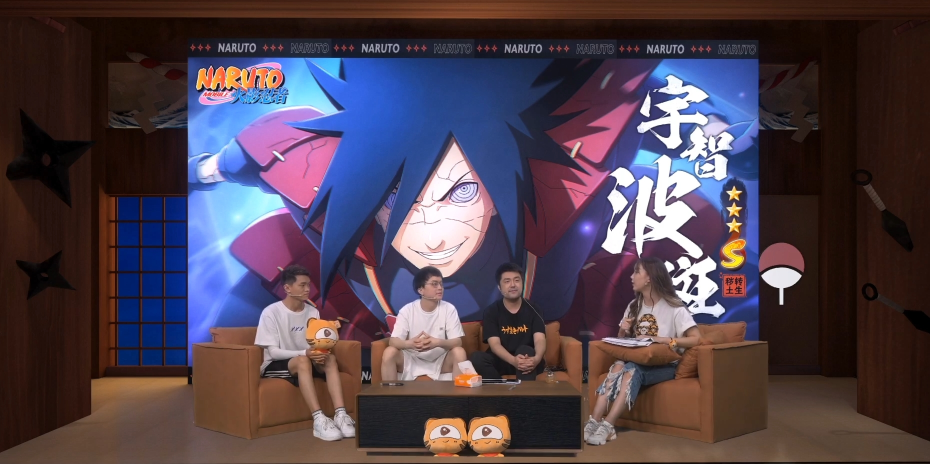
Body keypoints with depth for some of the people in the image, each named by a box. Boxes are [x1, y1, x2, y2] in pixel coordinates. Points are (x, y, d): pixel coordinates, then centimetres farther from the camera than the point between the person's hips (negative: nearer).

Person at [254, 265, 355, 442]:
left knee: (330, 358, -25)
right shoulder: (271, 312, -13)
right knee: (302, 361, -36)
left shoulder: (313, 312, 3)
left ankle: (340, 414, -35)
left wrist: (320, 352, -22)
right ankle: (319, 419, -42)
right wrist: (304, 353, -31)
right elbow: (273, 352, -17)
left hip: (306, 362, 5)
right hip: (275, 366, -5)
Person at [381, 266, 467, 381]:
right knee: (390, 352, -25)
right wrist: (409, 343, -40)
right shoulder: (407, 310, -9)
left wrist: (438, 342, -37)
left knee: (459, 352, -27)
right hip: (412, 360, 0)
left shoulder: (449, 309, -9)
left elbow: (457, 341, -15)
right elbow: (393, 341, -16)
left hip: (440, 360, 0)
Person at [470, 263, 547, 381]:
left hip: (526, 360, 0)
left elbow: (540, 340, -16)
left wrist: (537, 358, -42)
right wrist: (513, 360, -37)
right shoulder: (491, 311, -3)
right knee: (477, 357, -29)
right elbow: (494, 344, -14)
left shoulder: (532, 309, -2)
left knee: (525, 351, -35)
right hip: (502, 360, 1)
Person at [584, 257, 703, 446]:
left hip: (664, 366, -5)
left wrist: (660, 339, -25)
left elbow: (696, 339, -17)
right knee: (618, 366, -30)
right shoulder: (634, 306, 14)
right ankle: (594, 422, -42)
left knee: (631, 370, -35)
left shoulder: (674, 308, -6)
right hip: (638, 362, 5)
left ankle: (606, 426, -43)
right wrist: (623, 331, -3)